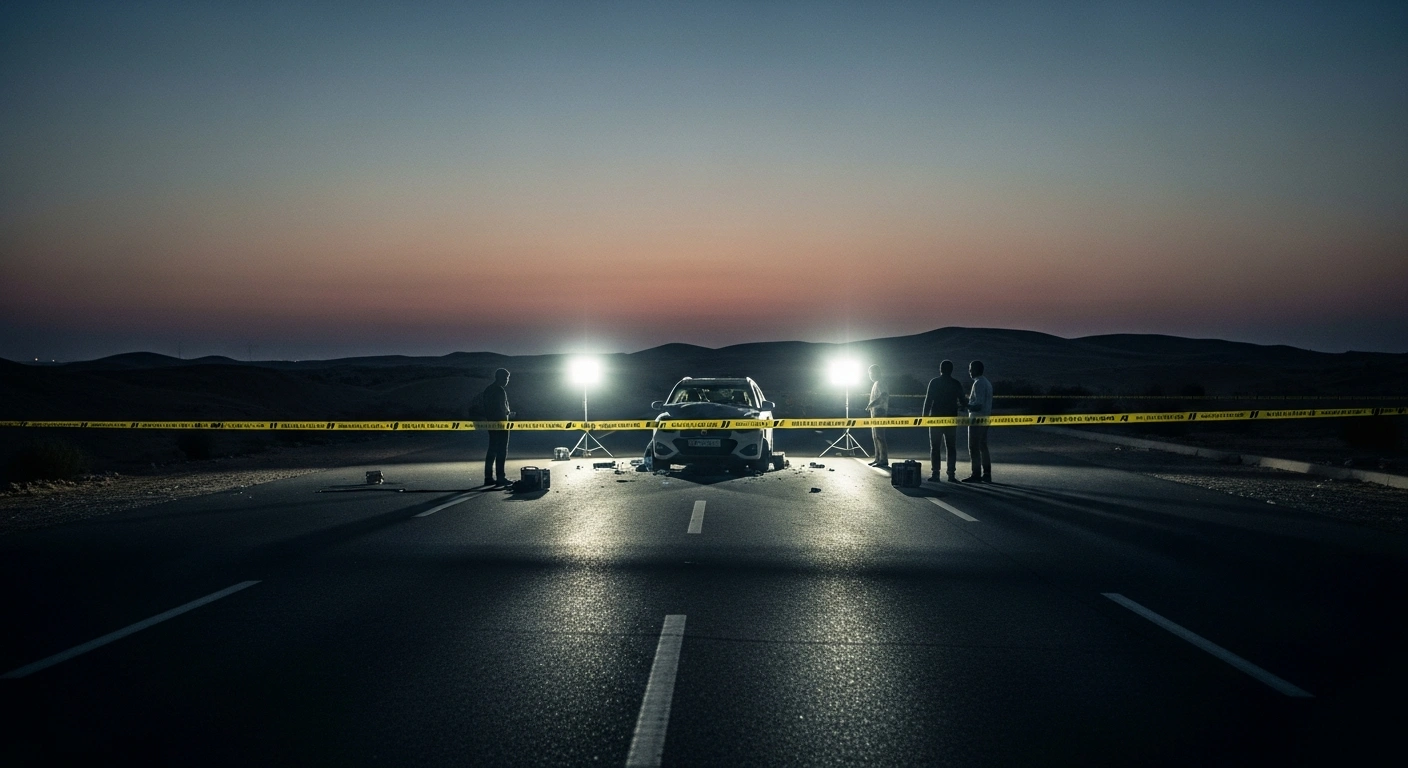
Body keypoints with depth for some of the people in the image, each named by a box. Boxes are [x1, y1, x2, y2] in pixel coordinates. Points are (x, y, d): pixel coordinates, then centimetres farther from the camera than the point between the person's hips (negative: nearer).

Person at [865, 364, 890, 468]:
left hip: (879, 412, -11)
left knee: (879, 436, -12)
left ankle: (883, 460, -13)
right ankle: (878, 459, 15)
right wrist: (871, 405, 17)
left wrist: (872, 404, -32)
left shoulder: (879, 383, -12)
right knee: (875, 437, 12)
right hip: (875, 413, 11)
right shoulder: (876, 384, 19)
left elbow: (884, 395, -27)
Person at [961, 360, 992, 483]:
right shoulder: (987, 382, 15)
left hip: (976, 419, -10)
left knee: (974, 448, -7)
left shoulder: (978, 383, -16)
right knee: (983, 447, 12)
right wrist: (971, 398, 25)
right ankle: (986, 474, 12)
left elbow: (979, 404, -23)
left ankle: (976, 474, -7)